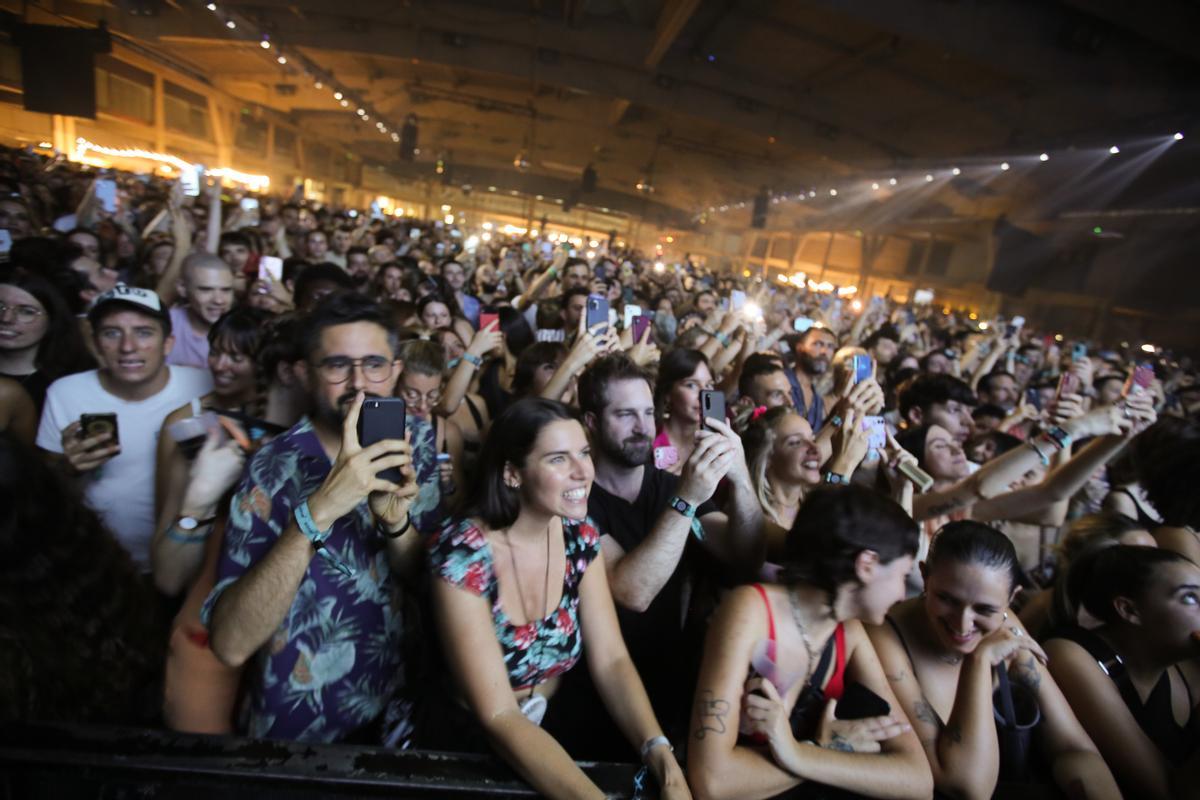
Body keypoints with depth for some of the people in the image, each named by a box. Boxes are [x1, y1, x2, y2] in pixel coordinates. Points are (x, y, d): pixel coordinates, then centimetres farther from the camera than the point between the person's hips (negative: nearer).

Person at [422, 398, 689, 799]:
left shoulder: (580, 535, -8)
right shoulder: (460, 555, -23)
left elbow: (611, 660, -9)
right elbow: (497, 715, -22)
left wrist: (660, 752, -24)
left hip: (553, 727, 4)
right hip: (469, 742, -4)